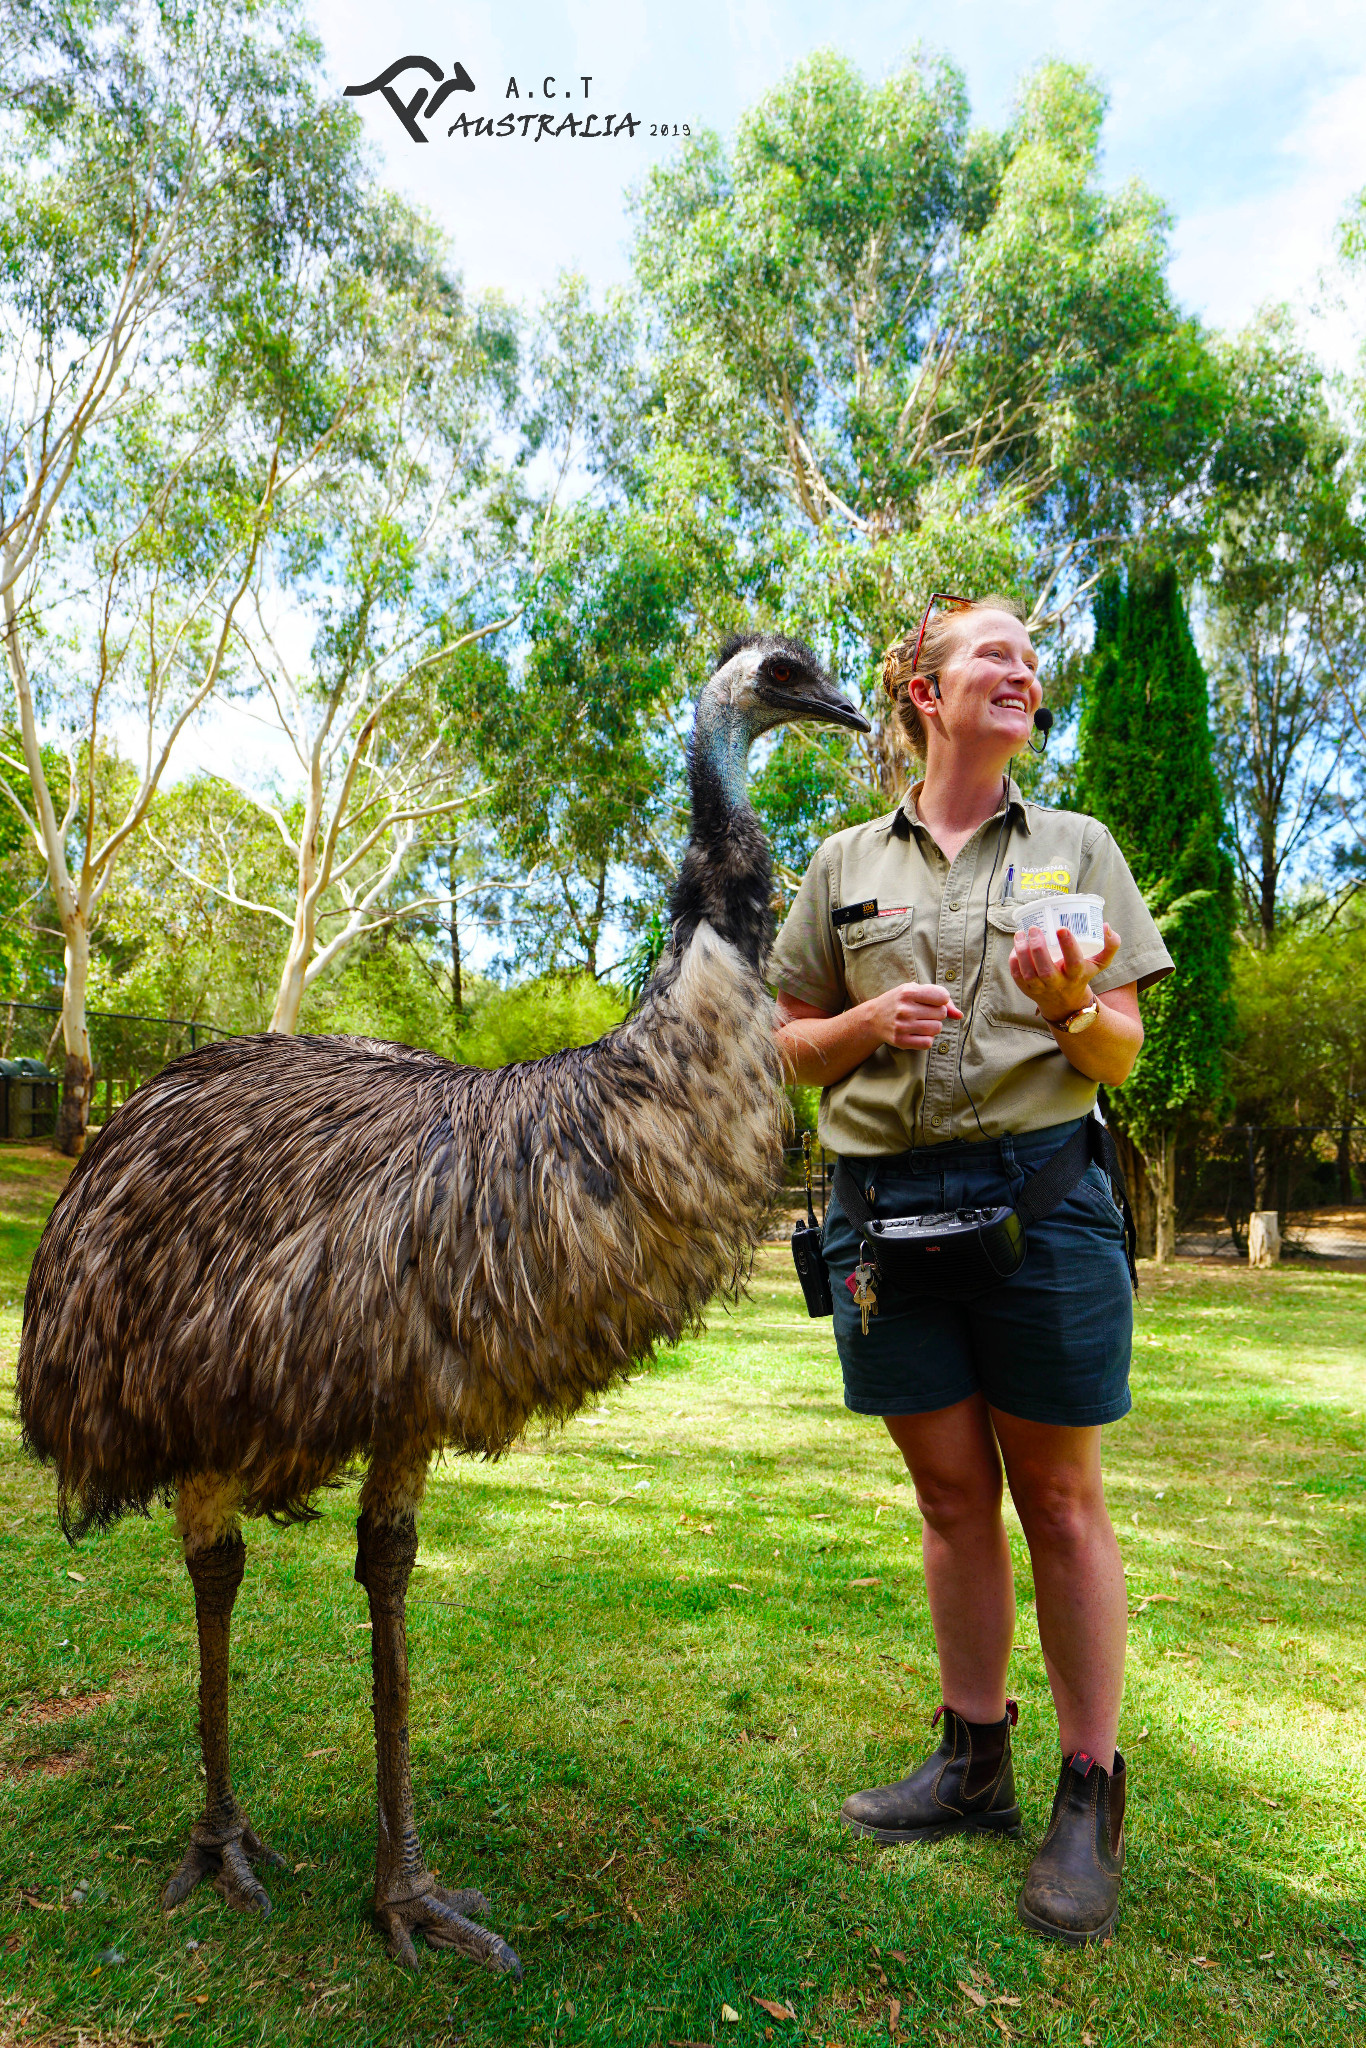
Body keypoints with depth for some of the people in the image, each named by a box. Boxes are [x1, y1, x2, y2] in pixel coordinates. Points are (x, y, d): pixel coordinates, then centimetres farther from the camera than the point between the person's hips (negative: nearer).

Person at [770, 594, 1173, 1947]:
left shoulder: (1076, 846, 8)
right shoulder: (844, 864, 9)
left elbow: (1121, 1058, 5)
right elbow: (788, 1046, 11)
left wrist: (1071, 1006, -16)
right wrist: (868, 1020, -9)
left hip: (1040, 1189, -1)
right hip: (887, 1199, 2)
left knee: (1059, 1500, 6)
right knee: (951, 1495, 12)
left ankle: (1090, 1797, 22)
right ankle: (973, 1764, 30)